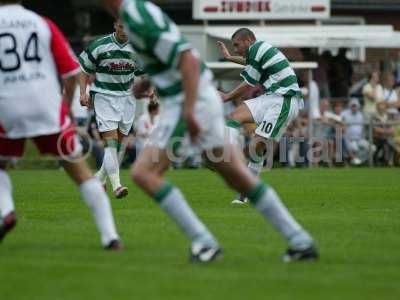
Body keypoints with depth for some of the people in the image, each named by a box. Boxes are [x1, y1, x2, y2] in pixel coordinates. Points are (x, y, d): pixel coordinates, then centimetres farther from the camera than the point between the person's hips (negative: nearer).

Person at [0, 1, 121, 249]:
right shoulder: (43, 23, 8)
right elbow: (72, 72, 5)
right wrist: (66, 105, 18)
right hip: (48, 107, 1)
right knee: (79, 170, 7)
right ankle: (109, 235, -1)